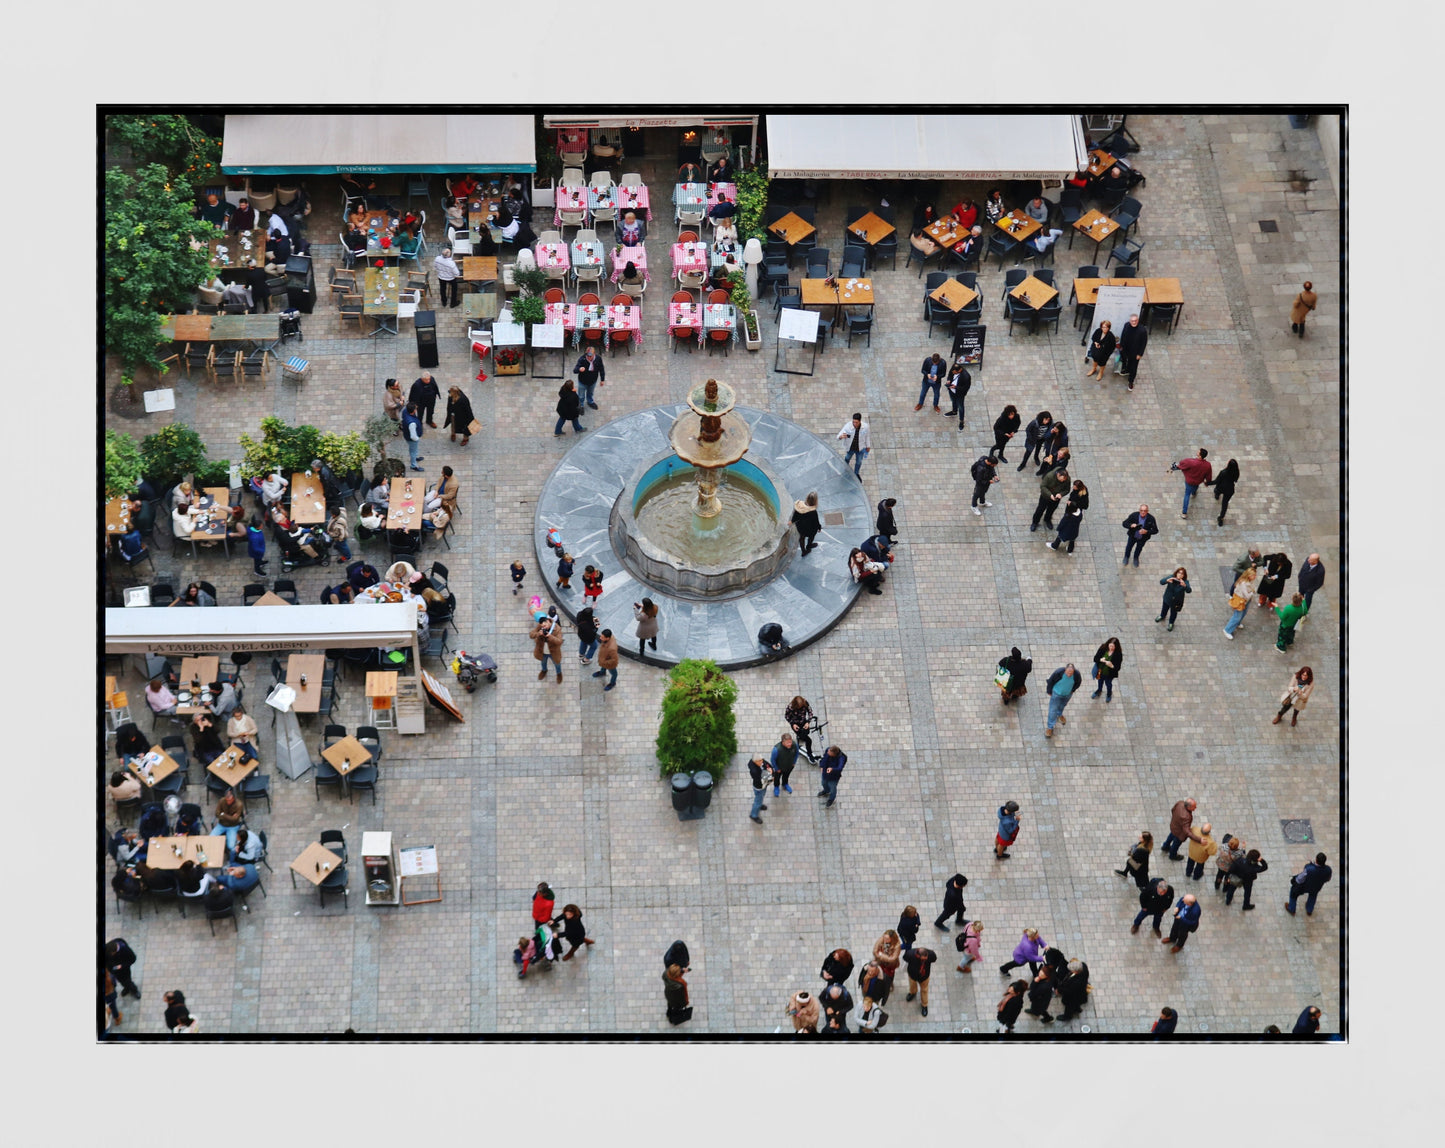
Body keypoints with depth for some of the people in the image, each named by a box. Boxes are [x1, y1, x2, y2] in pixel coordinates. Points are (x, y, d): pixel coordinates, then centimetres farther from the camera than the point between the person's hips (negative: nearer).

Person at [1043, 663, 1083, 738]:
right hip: (1056, 693, -3)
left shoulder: (1077, 675, -29)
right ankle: (1049, 727, 16)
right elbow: (1050, 681, -19)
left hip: (1067, 694, 3)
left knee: (1062, 705, 30)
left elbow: (1078, 682, -3)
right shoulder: (1058, 673, -37)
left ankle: (1059, 714, 62)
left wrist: (1072, 690, 7)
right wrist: (1050, 692, -7)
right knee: (1053, 710, 1)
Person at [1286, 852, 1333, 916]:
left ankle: (1291, 910, 51)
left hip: (1303, 887, -3)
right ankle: (1309, 911, 61)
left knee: (1294, 891, 30)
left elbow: (1299, 880, -26)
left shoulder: (1308, 869, -44)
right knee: (1313, 894, 38)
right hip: (1316, 888, 3)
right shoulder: (1328, 870, -32)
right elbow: (1326, 880, -9)